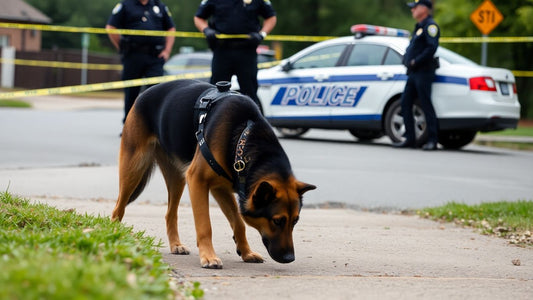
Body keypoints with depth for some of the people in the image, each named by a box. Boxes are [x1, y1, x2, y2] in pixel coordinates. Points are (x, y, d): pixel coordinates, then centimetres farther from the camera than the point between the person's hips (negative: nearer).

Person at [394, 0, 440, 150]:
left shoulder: (430, 25, -8)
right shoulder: (419, 27, 22)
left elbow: (432, 47, -20)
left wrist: (416, 61, -19)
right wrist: (408, 61, 10)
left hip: (423, 73, -10)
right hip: (413, 73, 10)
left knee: (426, 105, -9)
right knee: (405, 104, 6)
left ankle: (432, 140, -6)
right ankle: (410, 139, 8)